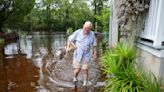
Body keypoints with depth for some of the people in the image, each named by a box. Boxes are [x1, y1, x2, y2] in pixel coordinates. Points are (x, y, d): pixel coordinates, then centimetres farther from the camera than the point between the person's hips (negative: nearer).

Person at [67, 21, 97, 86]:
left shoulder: (92, 34, -7)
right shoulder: (78, 32, -10)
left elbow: (94, 45, 3)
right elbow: (70, 39, 1)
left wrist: (95, 54, 6)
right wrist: (74, 46, -10)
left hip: (86, 56, 1)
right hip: (77, 55, 0)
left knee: (85, 70, 0)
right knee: (77, 70, 0)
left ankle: (86, 82, 26)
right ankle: (75, 78, 34)